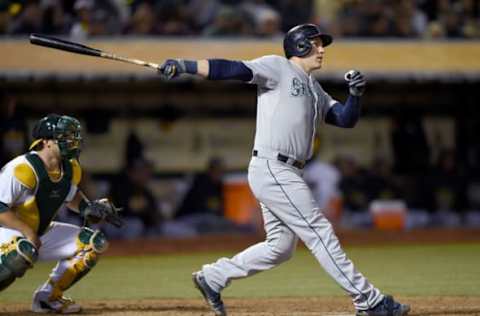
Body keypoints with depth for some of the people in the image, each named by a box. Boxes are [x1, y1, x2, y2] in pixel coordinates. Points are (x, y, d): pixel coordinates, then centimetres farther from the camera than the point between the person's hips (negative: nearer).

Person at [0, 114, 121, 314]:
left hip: (43, 232, 9)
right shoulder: (23, 169, -26)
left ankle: (47, 297, 5)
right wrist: (27, 231, -30)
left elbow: (71, 194, 22)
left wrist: (86, 208, 1)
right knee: (25, 251, -43)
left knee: (95, 242, 2)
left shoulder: (71, 169, 1)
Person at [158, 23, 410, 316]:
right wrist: (184, 65, -23)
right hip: (272, 168, -10)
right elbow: (235, 69, -12)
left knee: (281, 247, 13)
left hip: (286, 175, 10)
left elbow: (346, 119, 16)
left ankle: (212, 277, 22)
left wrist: (356, 93, -4)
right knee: (320, 233, -7)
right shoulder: (278, 67, -2)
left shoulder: (315, 91, 22)